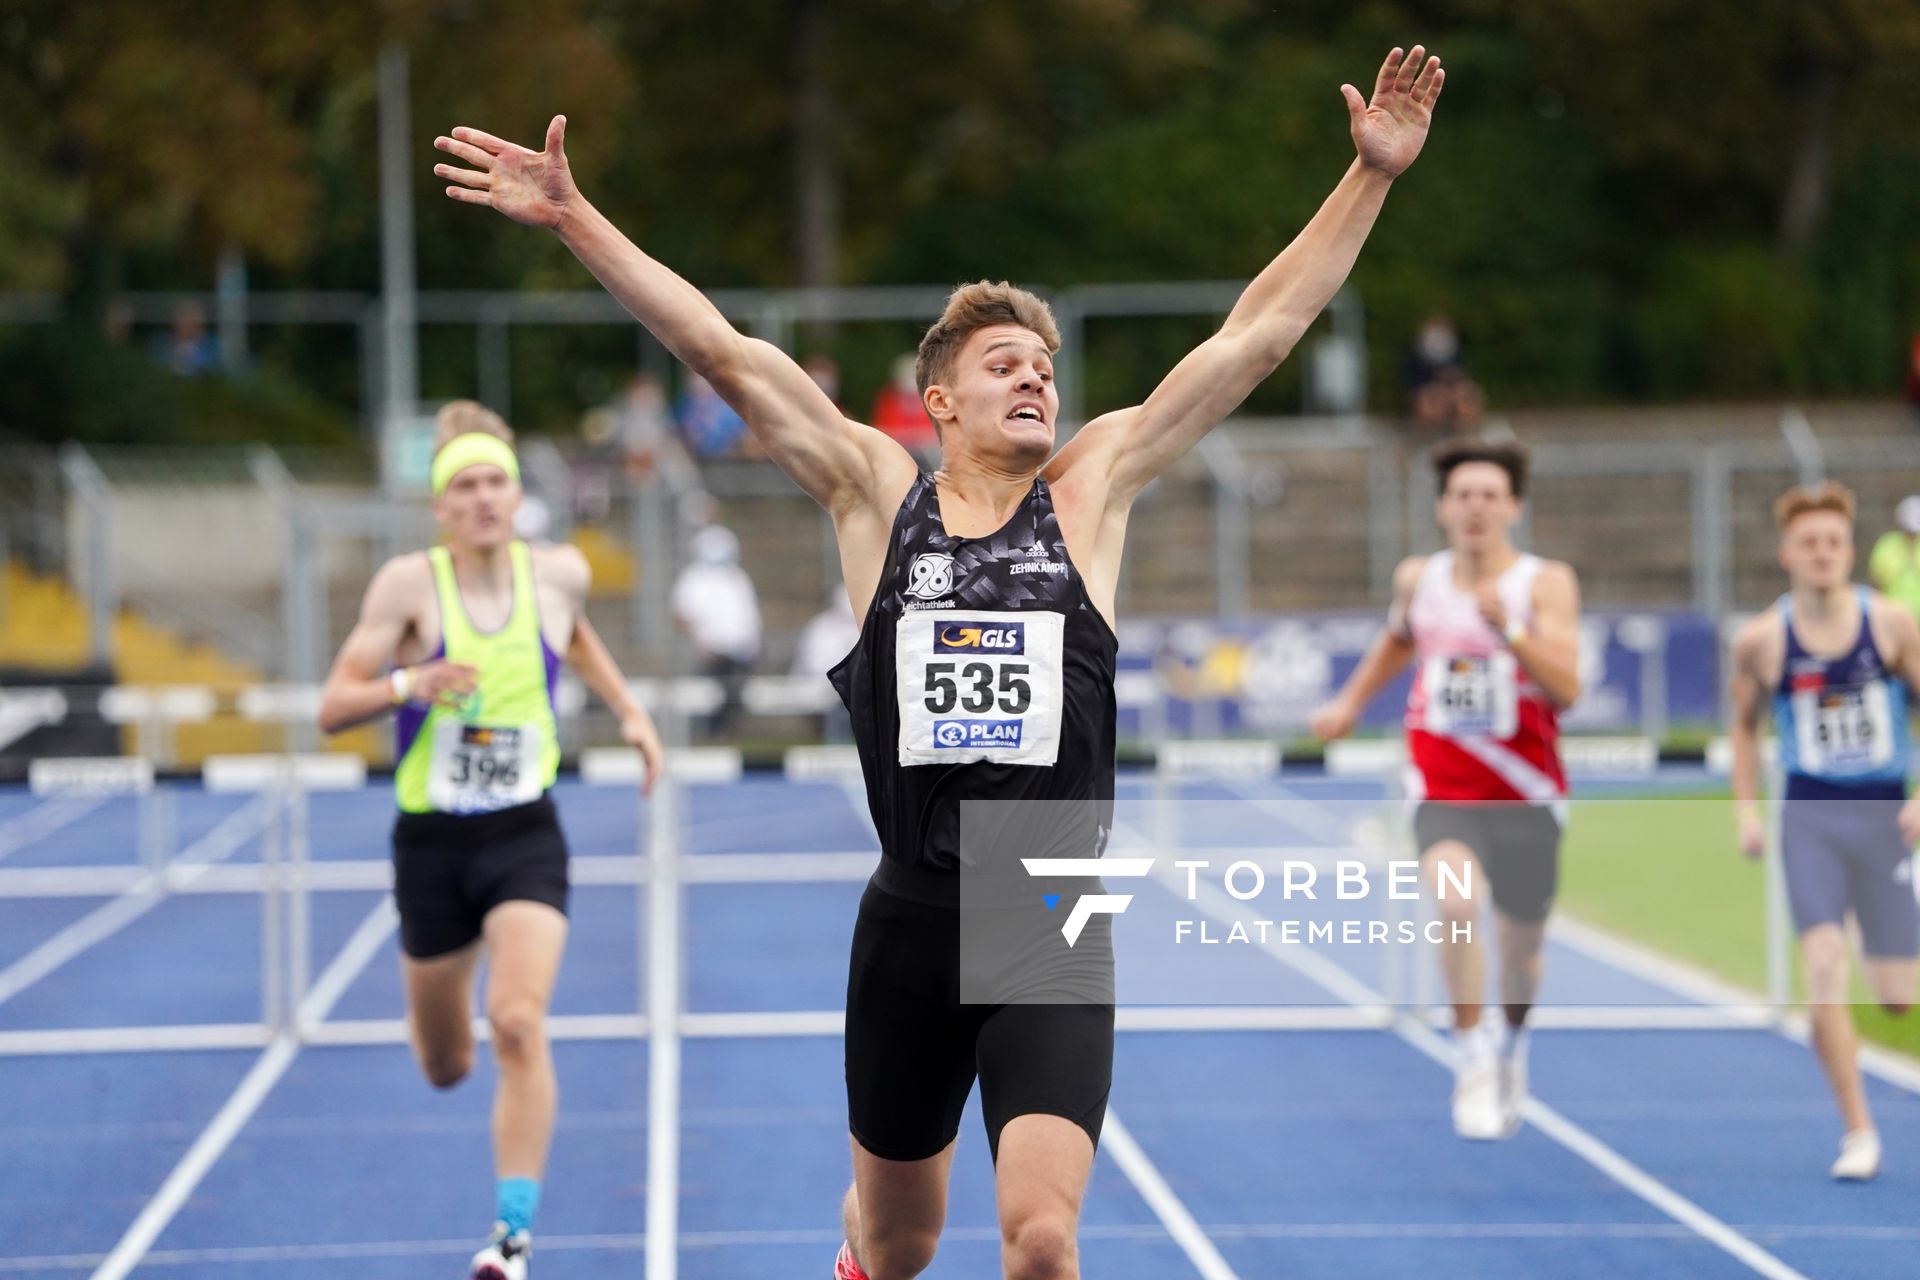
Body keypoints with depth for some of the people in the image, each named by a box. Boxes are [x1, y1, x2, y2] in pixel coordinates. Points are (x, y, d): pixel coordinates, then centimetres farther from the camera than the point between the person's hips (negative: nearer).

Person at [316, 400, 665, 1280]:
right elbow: (332, 709, -11)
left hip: (526, 837, 0)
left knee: (518, 1021, -23)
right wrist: (409, 683, -29)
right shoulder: (410, 584, -10)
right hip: (432, 842, 0)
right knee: (445, 1067, 13)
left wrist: (628, 710, 14)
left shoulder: (560, 573, -1)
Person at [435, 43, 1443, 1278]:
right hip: (911, 927, 1)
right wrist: (574, 217, -5)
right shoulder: (876, 491, 4)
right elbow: (724, 350, -1)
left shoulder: (1092, 486, 4)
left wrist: (1374, 174, -3)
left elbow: (1260, 333, 1)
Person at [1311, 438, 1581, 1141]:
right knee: (1456, 904, -29)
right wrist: (1351, 700, 26)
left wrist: (1508, 628, -31)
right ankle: (1472, 1061, -15)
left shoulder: (1547, 583, -8)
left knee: (1520, 948, 13)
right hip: (1443, 788, 0)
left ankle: (1512, 1046, 47)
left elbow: (1566, 688, -20)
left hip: (1525, 794, 0)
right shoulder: (1418, 578, 3)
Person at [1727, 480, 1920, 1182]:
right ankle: (1858, 1133, -11)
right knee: (1823, 964, -18)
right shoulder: (1761, 641, -2)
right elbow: (1744, 725, 13)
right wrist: (1746, 811, 5)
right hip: (1808, 817, 0)